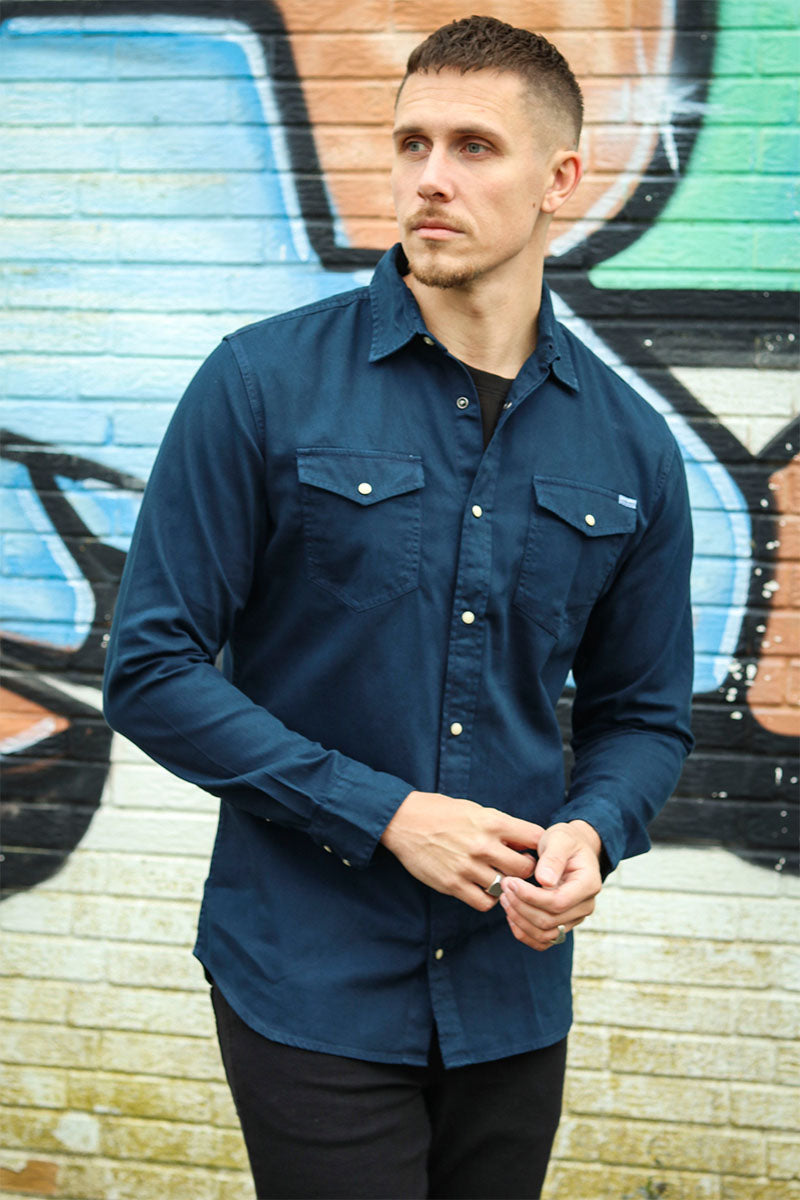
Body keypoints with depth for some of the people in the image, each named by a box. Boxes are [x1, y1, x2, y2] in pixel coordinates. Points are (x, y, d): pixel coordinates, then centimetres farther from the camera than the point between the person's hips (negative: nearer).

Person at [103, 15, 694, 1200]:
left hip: (515, 995, 4)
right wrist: (387, 813, -15)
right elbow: (152, 670, -9)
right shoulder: (263, 386, -9)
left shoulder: (631, 447, 1)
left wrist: (590, 835, -12)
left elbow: (643, 713, 10)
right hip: (311, 983, -3)